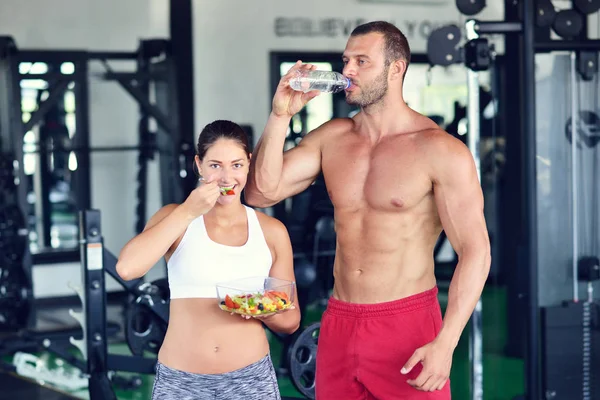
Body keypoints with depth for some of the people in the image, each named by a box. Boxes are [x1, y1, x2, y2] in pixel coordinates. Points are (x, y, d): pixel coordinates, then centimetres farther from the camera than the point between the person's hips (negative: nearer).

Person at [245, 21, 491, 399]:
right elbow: (262, 193, 3)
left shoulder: (440, 150, -10)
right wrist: (281, 114, -7)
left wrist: (445, 344, -19)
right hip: (339, 325, 5)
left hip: (408, 325, -5)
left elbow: (475, 251, -12)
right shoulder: (331, 137, 6)